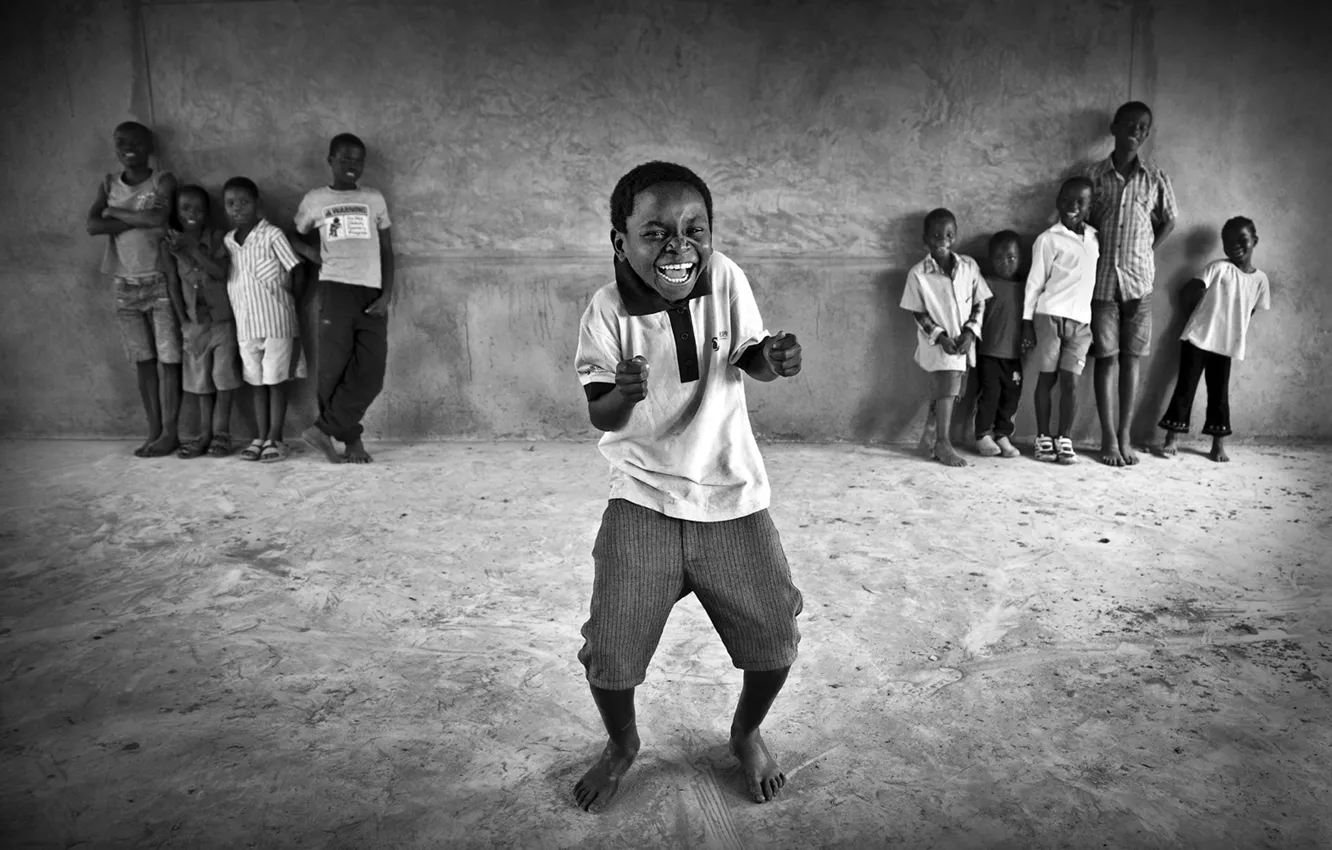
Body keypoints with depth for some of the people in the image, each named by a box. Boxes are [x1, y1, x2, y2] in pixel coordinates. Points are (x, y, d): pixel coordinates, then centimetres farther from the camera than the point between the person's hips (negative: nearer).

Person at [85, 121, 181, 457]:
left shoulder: (163, 180, 0)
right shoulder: (108, 184, 10)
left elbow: (158, 218, -18)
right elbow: (92, 226, -5)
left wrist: (115, 212, -5)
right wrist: (141, 220, -13)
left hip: (160, 281, -4)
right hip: (125, 284, 4)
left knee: (168, 359, -4)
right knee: (143, 361, 6)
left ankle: (170, 432, 1)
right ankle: (153, 431, 12)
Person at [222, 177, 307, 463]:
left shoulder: (272, 235, -8)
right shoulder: (227, 241, 9)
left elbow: (297, 274, -7)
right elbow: (225, 279, 18)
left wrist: (285, 303, 1)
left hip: (276, 322, -5)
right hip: (245, 324, 5)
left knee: (276, 381, 1)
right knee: (257, 383, 10)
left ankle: (275, 439, 6)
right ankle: (260, 437, 17)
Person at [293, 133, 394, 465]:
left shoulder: (374, 199, 13)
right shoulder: (315, 199, 11)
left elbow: (387, 251, 11)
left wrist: (386, 295, 0)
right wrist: (314, 254, 2)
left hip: (371, 293, 1)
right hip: (335, 289, -1)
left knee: (370, 372, -10)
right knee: (333, 368, -6)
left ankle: (324, 429, -2)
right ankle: (351, 438, 6)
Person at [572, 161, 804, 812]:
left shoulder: (724, 276, -10)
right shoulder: (608, 310, -13)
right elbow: (601, 417, -13)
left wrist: (772, 359, -18)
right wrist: (623, 392, -36)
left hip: (733, 496, 2)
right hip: (643, 500, -1)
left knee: (773, 641, 6)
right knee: (608, 653, -2)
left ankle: (746, 734, 39)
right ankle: (622, 744, 33)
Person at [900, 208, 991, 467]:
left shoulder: (969, 266, 0)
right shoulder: (918, 273, -8)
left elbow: (979, 304, 4)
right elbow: (918, 313, -5)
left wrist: (970, 332, -9)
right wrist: (941, 336, -14)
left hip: (964, 340, 4)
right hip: (937, 341, -4)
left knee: (947, 393, 9)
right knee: (948, 387, -17)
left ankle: (932, 439, 21)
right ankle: (943, 443, -11)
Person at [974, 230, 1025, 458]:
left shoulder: (1024, 288, 10)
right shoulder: (986, 285, -3)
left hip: (1014, 354, 4)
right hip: (989, 352, -4)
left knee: (1011, 395, 6)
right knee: (989, 393, -3)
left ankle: (1003, 435, 16)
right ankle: (983, 435, 7)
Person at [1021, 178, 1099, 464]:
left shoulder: (1094, 238, 12)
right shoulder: (1048, 239, -2)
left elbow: (1094, 278, 17)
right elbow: (1035, 282, -2)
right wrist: (1027, 322, -5)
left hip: (1081, 320, 3)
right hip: (1050, 316, -3)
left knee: (1070, 381, -2)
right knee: (1047, 378, 2)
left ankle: (1065, 439, 7)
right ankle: (1043, 438, 10)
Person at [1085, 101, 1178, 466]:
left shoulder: (1156, 178, 4)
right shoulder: (1094, 175, 2)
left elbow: (1168, 222, 15)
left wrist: (1146, 252, 8)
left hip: (1139, 281, 1)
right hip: (1102, 280, -1)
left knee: (1130, 359, 3)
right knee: (1105, 359, 0)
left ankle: (1126, 438, 9)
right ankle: (1109, 438, 7)